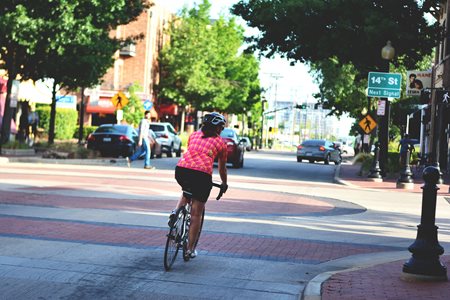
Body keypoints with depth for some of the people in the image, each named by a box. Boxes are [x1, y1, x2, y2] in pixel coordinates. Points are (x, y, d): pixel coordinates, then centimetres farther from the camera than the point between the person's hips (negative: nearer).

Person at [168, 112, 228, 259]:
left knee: (187, 191, 37)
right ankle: (190, 249, 13)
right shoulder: (220, 143, 16)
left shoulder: (194, 135, 22)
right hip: (202, 174, -3)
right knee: (196, 214, 9)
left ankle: (175, 212, 11)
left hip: (181, 170, 3)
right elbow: (222, 167, 26)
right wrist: (224, 184, 42)